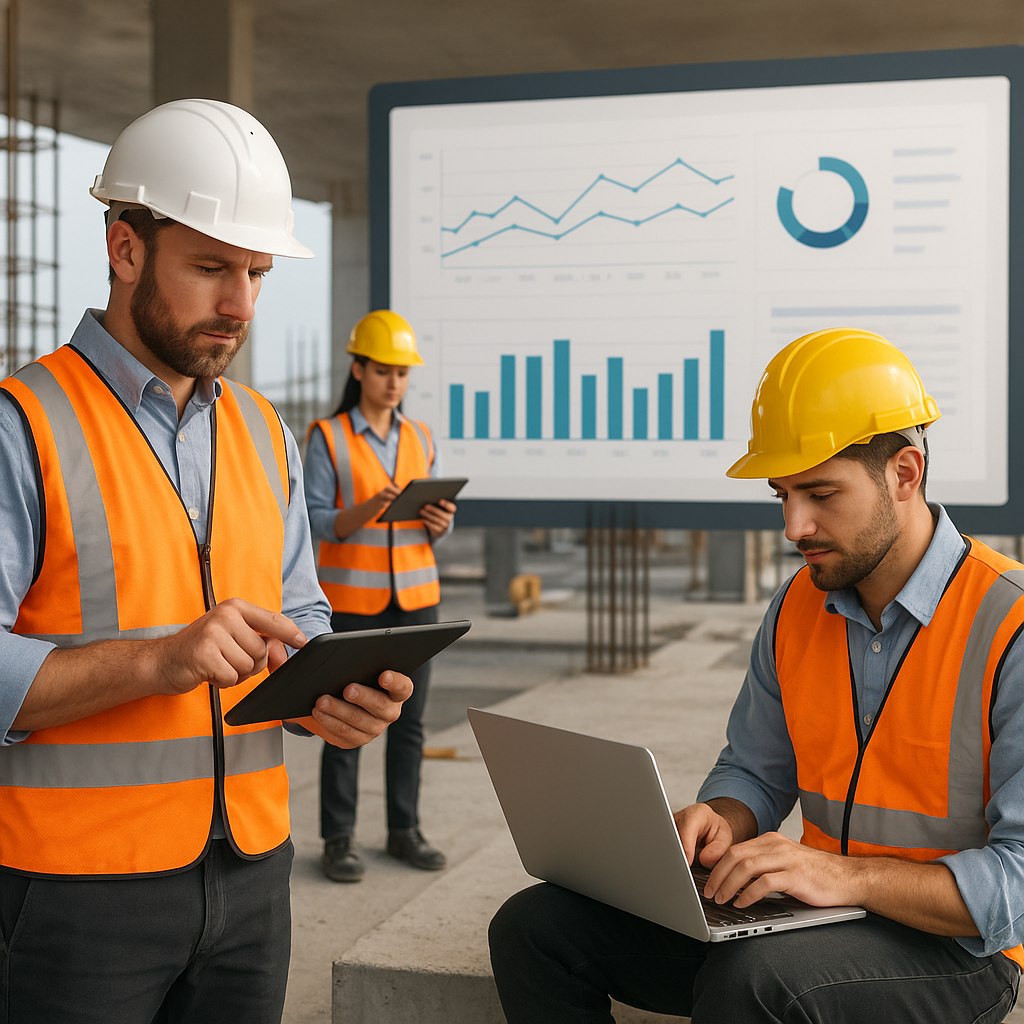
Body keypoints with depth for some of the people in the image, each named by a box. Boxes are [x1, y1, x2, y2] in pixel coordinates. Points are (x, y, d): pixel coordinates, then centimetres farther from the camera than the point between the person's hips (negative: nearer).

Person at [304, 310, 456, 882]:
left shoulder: (420, 440, 8)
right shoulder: (328, 438, -5)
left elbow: (433, 528, 10)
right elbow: (318, 524, -10)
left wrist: (440, 521, -15)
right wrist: (369, 509, -29)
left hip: (414, 597, 4)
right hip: (350, 597, -4)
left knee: (409, 718, 7)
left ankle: (405, 831, 18)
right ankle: (339, 841, 9)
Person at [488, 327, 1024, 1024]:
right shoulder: (797, 611, 5)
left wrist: (846, 875, -31)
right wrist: (720, 823, -8)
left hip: (951, 943, -6)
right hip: (807, 917, 6)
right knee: (535, 926, -6)